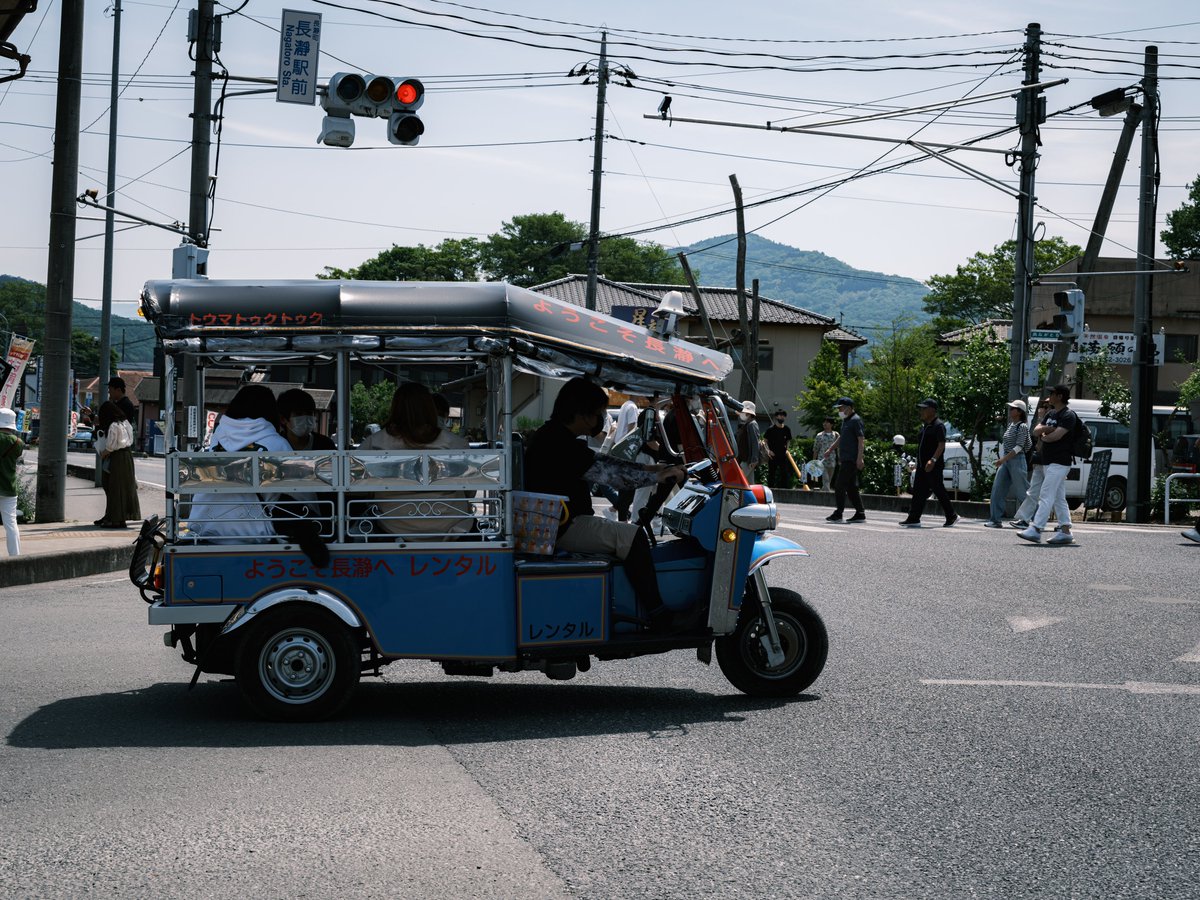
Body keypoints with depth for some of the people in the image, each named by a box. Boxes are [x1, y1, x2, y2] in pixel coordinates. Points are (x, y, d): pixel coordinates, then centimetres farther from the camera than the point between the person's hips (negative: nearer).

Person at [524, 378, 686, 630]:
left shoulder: (556, 437, 13)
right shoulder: (558, 443, -21)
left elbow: (602, 462, 16)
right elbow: (608, 474, -22)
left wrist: (648, 468, 10)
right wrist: (657, 477, -15)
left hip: (554, 523, 11)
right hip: (560, 529, -11)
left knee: (624, 535, 20)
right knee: (632, 538, -16)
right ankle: (659, 618, -14)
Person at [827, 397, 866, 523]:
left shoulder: (855, 420, -12)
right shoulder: (845, 420, 17)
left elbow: (861, 440, -18)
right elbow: (841, 438, 30)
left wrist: (859, 458, -23)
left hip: (851, 460, -10)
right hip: (846, 459, 10)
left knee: (840, 485, -10)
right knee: (851, 487, 10)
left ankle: (838, 514, -9)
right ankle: (860, 514, 12)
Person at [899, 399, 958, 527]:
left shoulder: (938, 426, -12)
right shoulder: (925, 426, 16)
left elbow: (941, 445, -20)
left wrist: (933, 460, -30)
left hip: (933, 467, -9)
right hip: (922, 466, 9)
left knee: (939, 491, -2)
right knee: (918, 491, 4)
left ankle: (951, 516, 11)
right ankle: (913, 519, 3)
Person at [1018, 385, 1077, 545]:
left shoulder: (1068, 416, -11)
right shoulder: (1051, 414, 17)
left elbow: (1056, 435, -22)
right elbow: (1036, 430, 10)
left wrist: (1043, 437, -3)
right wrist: (1048, 429, -10)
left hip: (1059, 463, -10)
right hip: (1048, 462, 10)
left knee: (1046, 496, -13)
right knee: (1059, 499, 9)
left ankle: (1035, 530, -18)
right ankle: (1065, 532, 11)